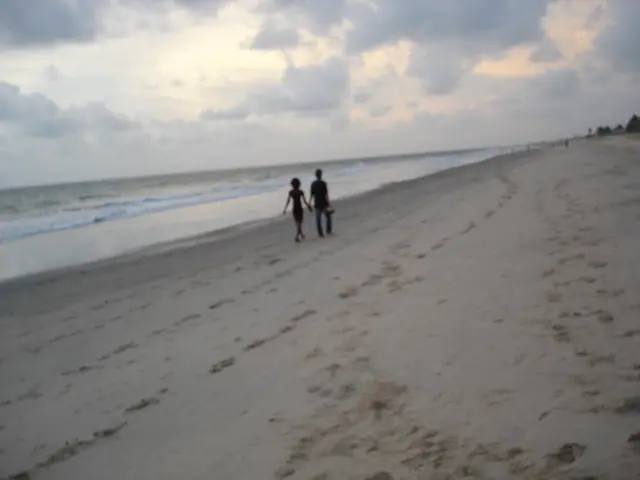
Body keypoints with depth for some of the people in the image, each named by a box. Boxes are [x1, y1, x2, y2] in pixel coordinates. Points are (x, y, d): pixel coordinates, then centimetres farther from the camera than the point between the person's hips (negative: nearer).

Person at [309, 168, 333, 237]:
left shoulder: (313, 184, -1)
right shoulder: (323, 183, -14)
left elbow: (311, 195, 2)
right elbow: (326, 195, -15)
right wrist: (329, 205, -11)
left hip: (317, 205, 3)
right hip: (324, 204, -3)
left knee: (318, 219, 7)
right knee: (328, 217, 17)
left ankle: (320, 233, 9)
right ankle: (329, 230, 19)